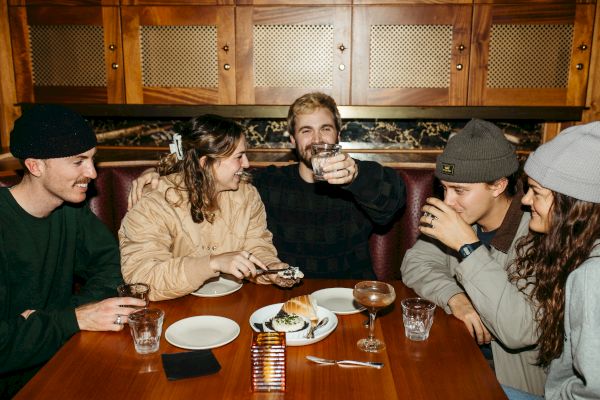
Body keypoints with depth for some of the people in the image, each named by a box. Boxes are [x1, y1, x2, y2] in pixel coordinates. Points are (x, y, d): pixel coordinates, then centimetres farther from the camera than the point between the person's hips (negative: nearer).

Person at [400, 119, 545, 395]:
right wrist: (454, 297, -20)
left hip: (514, 378, -5)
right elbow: (414, 263, -1)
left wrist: (467, 246, -32)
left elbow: (520, 332, -31)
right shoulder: (462, 214, -5)